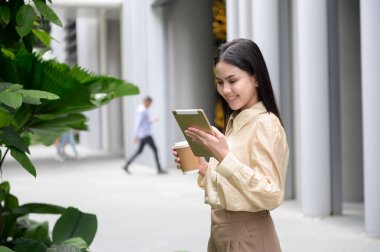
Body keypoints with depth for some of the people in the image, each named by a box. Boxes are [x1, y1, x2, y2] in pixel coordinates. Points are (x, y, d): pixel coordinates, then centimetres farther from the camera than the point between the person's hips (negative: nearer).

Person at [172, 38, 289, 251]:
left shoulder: (266, 124, -15)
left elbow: (271, 195, -23)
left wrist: (224, 157, -28)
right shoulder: (234, 121, 9)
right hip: (221, 232, 8)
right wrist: (202, 167, -1)